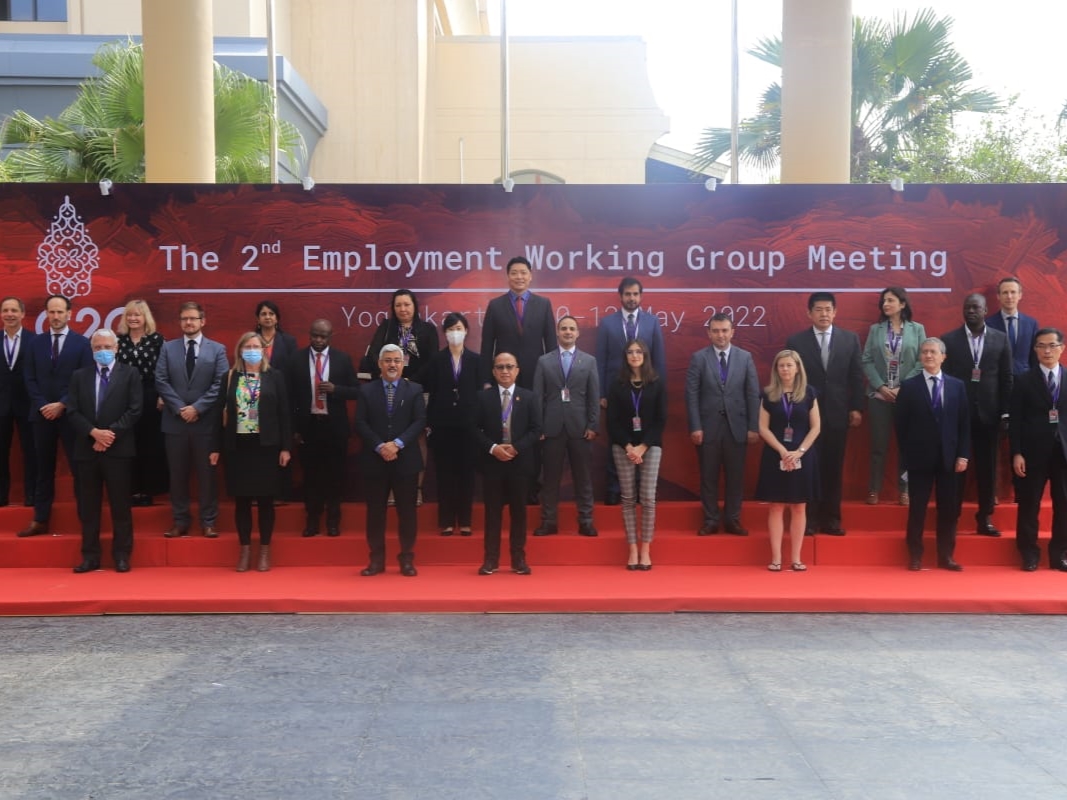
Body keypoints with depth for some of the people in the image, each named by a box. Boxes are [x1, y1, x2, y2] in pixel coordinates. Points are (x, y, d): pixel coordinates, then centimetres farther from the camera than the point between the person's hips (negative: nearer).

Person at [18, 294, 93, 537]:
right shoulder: (36, 343, 11)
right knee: (44, 469, 8)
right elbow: (30, 379, 8)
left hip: (71, 414, -3)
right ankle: (40, 521, 14)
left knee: (79, 468, -2)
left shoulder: (82, 343, 1)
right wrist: (43, 405, -6)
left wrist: (62, 404, -11)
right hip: (42, 414, 3)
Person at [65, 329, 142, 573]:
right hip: (86, 449, 3)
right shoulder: (79, 376, 11)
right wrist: (94, 432, -12)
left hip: (118, 449, -3)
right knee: (88, 507, 6)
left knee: (120, 505, 1)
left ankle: (122, 555, 9)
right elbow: (73, 412, 3)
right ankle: (90, 556, 13)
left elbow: (134, 410, -5)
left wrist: (110, 433, -13)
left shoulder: (130, 374, 3)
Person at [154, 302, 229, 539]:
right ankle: (180, 521, 15)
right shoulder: (168, 348, 8)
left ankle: (208, 522, 11)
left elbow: (221, 384, -5)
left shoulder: (217, 349, 4)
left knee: (206, 474, 4)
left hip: (206, 422, -1)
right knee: (177, 474, 6)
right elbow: (161, 382, 1)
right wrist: (180, 408, -10)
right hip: (175, 421, 2)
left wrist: (197, 407, -13)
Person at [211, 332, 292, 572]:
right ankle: (245, 550, 15)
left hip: (266, 446, -1)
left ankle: (265, 551, 14)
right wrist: (216, 447, 2)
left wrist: (285, 447, -6)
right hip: (237, 446, 1)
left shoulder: (275, 376, 2)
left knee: (265, 500, 4)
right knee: (241, 500, 6)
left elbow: (284, 413, 0)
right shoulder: (229, 377, 7)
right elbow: (221, 414, 7)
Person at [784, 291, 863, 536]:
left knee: (834, 468, 7)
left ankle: (831, 518, 15)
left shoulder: (850, 339, 6)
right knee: (808, 467, 2)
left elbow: (856, 377, 6)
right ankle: (809, 518, 9)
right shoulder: (795, 341, 0)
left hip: (837, 414, 2)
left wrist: (856, 408, 1)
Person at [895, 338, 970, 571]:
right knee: (917, 508, 3)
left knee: (948, 509, 7)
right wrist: (905, 456, -5)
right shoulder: (909, 386, 1)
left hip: (949, 457, 2)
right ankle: (915, 556, 12)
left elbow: (964, 424, 5)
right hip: (920, 457, -2)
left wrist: (963, 454, -2)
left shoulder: (957, 386, 8)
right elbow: (901, 425, 0)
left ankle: (946, 556, 16)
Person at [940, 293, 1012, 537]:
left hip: (988, 413, 2)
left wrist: (1006, 412, 0)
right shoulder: (949, 340, 0)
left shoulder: (1000, 339, 5)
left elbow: (1006, 378, 5)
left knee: (987, 467, 7)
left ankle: (985, 517, 17)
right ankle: (951, 518, 10)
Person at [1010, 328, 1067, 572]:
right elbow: (1015, 420, -1)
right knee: (1029, 505, 2)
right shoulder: (1024, 381, 3)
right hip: (1034, 451, -2)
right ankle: (1029, 554, 12)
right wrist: (1016, 453, -8)